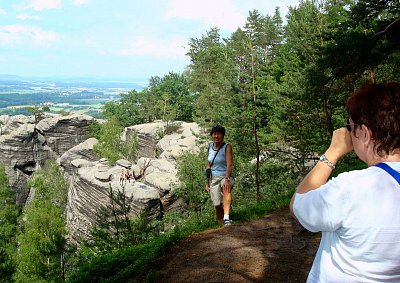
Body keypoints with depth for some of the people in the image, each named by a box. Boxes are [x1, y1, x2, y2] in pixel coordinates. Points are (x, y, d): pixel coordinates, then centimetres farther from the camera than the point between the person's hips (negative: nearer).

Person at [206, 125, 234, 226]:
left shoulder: (227, 147, -7)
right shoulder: (210, 147, 9)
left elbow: (229, 164, -18)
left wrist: (227, 179, -32)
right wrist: (207, 183, 13)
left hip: (225, 176, -5)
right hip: (213, 178, 5)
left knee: (226, 189, -38)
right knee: (217, 205, 0)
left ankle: (226, 218, -50)